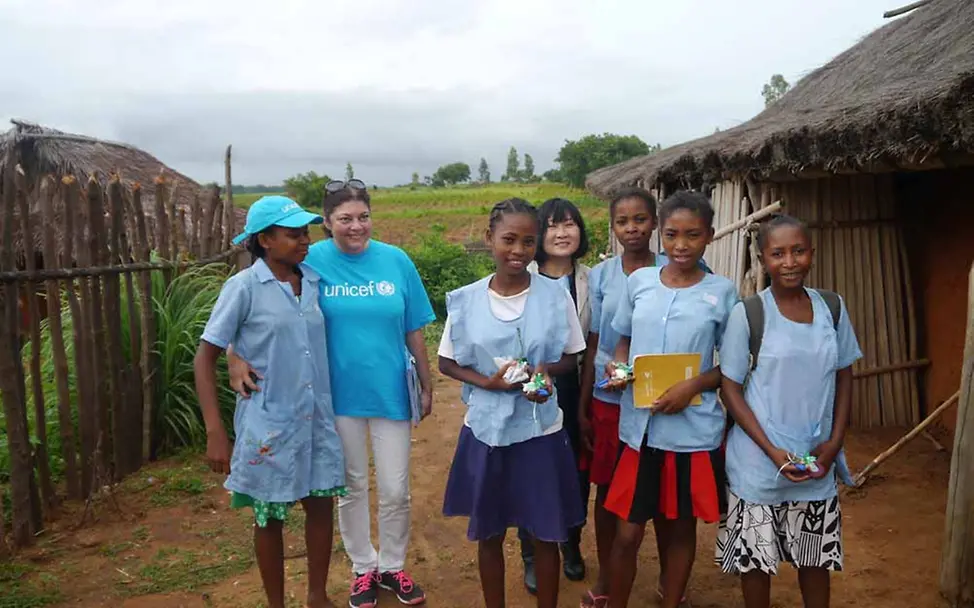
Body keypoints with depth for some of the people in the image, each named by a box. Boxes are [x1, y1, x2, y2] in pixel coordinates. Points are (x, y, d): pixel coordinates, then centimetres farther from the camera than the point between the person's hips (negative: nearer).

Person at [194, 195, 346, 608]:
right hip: (268, 424, -4)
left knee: (321, 505, 13)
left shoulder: (315, 281, 1)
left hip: (317, 419, 4)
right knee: (269, 517, 11)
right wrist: (215, 432, -15)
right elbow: (205, 358, -10)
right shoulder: (244, 287, -12)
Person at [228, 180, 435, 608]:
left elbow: (414, 331, 2)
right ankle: (363, 568, 37)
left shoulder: (396, 261, -5)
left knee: (395, 490, 9)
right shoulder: (311, 261, -8)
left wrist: (427, 385, 6)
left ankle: (392, 566, 34)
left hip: (391, 393, 1)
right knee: (351, 487, 16)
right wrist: (239, 354, -25)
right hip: (339, 395, -1)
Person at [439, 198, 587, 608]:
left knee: (546, 532, 11)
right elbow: (447, 363, 2)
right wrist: (487, 381, -16)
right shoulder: (466, 300, -7)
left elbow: (571, 357, 3)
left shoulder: (556, 296, -8)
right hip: (486, 430, 1)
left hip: (542, 430, 0)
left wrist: (547, 370, -19)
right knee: (489, 532, 15)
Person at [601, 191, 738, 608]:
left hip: (693, 431, -1)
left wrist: (694, 385, -16)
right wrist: (618, 367, -8)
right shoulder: (639, 281, 2)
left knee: (680, 524, 15)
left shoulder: (721, 292, -4)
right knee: (628, 532, 6)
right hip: (640, 425, 1)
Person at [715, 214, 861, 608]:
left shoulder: (832, 308, 0)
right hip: (759, 462, -3)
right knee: (755, 557, 11)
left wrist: (834, 442, -2)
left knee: (817, 556, 18)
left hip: (817, 460, 4)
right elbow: (730, 387, -9)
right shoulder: (747, 313, -12)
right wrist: (772, 450, -15)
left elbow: (844, 376, 8)